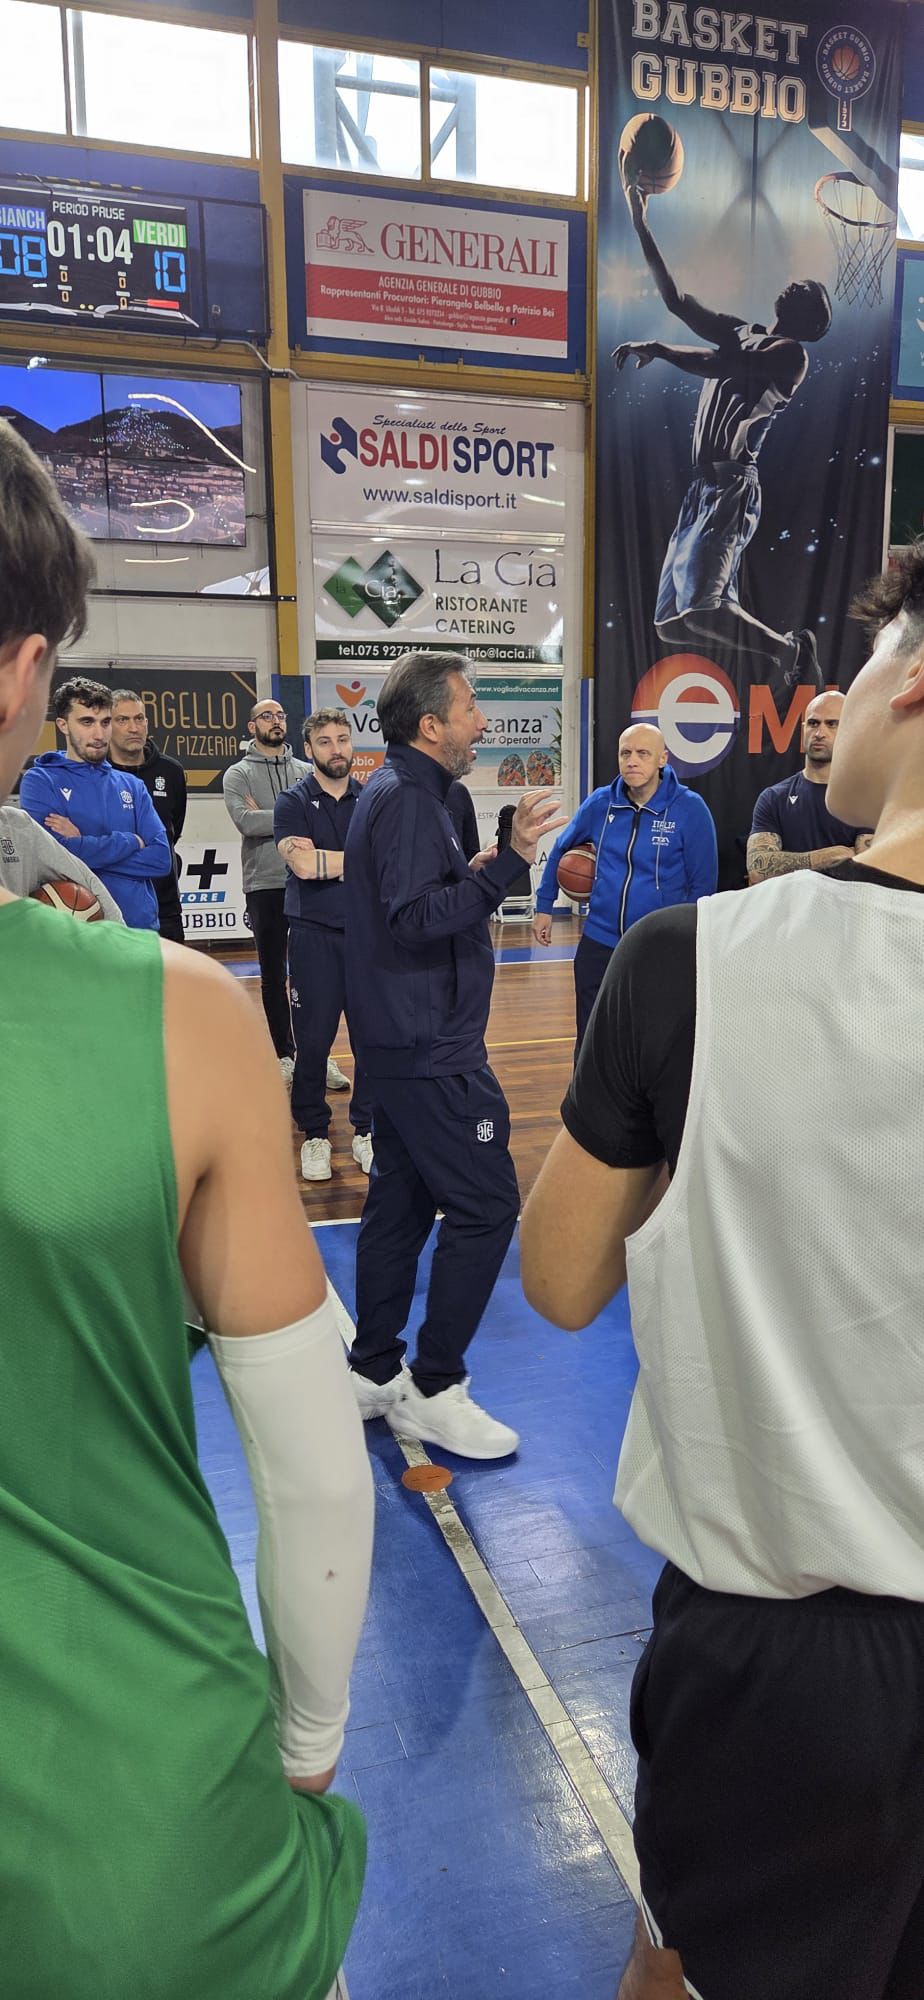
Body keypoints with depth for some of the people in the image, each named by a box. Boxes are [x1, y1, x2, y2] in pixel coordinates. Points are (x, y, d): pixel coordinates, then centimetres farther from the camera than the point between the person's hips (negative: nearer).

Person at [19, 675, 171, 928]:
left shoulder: (132, 786, 9)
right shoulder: (40, 781, -3)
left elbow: (161, 858, -3)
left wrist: (86, 847, -13)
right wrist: (131, 841, -8)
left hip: (140, 925, 4)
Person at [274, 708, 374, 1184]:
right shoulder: (293, 802, 0)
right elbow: (302, 863, -18)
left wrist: (325, 861, -15)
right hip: (314, 935, -2)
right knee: (313, 1041, 2)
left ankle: (365, 1132, 19)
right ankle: (315, 1136, 17)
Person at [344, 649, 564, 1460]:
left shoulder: (398, 791, 16)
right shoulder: (407, 798, -16)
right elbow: (416, 918, -26)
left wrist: (478, 873, 13)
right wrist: (507, 863, -28)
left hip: (405, 1042, 11)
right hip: (429, 1049, -11)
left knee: (401, 1201, 15)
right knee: (485, 1205, -5)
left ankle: (374, 1371, 25)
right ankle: (434, 1389, 5)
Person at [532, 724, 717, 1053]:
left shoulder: (690, 809, -10)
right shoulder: (600, 803, -1)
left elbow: (703, 883, -6)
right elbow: (561, 850, 14)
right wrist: (544, 907, 16)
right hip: (599, 944, 3)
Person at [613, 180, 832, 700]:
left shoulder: (792, 353, -1)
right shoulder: (742, 335, 23)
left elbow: (719, 365, -15)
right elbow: (677, 299, 25)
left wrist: (657, 349, -8)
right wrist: (642, 229, 23)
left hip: (732, 488, -9)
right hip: (703, 488, 9)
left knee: (699, 610, -25)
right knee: (670, 622, 4)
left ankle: (790, 651, 0)